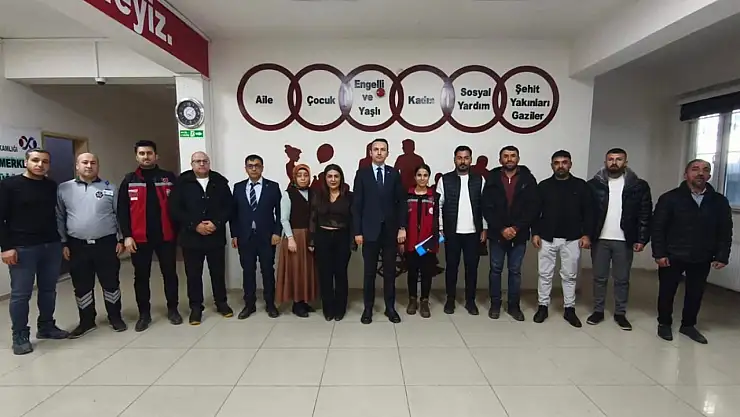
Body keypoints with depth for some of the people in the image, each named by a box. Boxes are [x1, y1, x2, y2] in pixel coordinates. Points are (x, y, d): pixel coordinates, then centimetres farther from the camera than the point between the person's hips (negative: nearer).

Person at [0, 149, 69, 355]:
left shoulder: (53, 186, 8)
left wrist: (64, 241, 8)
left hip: (52, 246, 4)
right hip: (23, 248, -4)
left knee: (49, 290, 13)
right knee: (21, 294, 3)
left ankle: (46, 327, 27)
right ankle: (20, 336, 16)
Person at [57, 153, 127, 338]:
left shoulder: (110, 188, 1)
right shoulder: (64, 189, 3)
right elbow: (59, 218, 6)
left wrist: (120, 239, -1)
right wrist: (63, 243, 3)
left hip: (106, 244, -1)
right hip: (77, 246, 1)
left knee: (111, 283, 8)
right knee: (82, 286, 11)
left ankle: (115, 317, 23)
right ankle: (86, 321, 25)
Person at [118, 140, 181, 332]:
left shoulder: (169, 178, 3)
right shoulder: (129, 180, 5)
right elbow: (122, 210, 2)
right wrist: (127, 235, -6)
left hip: (166, 236, 0)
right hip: (139, 238, 1)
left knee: (170, 274, 9)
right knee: (141, 277, 10)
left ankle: (172, 309, 23)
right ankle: (144, 313, 23)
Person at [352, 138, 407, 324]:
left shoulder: (394, 174, 5)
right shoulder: (362, 174, 1)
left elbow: (401, 202, 5)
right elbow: (356, 205, -2)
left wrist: (402, 227, -2)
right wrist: (357, 232, -6)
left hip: (390, 230, 2)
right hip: (370, 230, -1)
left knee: (390, 271, 9)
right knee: (369, 272, 7)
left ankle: (390, 307, 21)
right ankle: (368, 308, 19)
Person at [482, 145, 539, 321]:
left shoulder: (528, 179, -1)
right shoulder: (492, 179, -1)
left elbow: (534, 208, -5)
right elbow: (487, 208, -5)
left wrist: (517, 228, -13)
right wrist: (501, 229, -13)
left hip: (519, 234, 0)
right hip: (497, 234, 0)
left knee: (515, 271, 10)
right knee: (496, 269, 9)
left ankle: (514, 305, 23)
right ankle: (495, 303, 23)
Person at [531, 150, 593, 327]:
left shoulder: (581, 186, 3)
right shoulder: (543, 186, 3)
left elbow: (588, 212, 2)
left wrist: (586, 234, -5)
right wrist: (535, 233, -5)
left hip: (572, 239, 0)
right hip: (547, 238, 0)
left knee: (570, 275, 9)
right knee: (545, 274, 6)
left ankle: (569, 309, 20)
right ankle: (543, 307, 18)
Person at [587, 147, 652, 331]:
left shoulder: (639, 186, 0)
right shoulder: (594, 184, 0)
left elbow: (646, 215, 0)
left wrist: (642, 239, -5)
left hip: (624, 241, 0)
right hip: (599, 239, 0)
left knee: (622, 279, 9)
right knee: (599, 278, 9)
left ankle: (620, 313, 23)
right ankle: (598, 311, 21)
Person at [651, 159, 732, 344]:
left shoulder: (719, 201, 3)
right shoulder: (670, 198, -7)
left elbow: (725, 232, 7)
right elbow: (657, 228, -8)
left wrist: (722, 256, 0)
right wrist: (659, 253, -12)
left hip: (702, 259, 3)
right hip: (672, 257, -3)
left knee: (696, 294, 13)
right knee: (667, 292, 9)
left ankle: (688, 325, 32)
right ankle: (664, 323, 26)